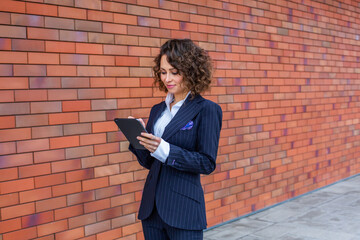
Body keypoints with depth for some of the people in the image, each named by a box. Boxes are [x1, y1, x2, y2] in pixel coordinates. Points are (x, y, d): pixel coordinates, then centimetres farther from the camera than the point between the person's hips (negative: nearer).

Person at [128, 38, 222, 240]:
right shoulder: (158, 110, 11)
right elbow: (149, 162, 13)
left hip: (183, 210, -6)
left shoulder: (206, 110, -7)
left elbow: (207, 163, -13)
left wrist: (165, 150, -22)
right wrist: (139, 138, -6)